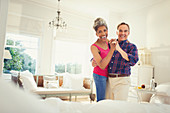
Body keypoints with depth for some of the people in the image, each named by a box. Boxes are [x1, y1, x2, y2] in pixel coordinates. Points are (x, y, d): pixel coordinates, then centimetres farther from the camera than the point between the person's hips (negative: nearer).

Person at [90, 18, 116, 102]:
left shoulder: (108, 42, 2)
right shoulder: (94, 47, -16)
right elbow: (102, 66, -24)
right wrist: (112, 49, -26)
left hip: (108, 75, 6)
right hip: (100, 75, -6)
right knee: (101, 101, -1)